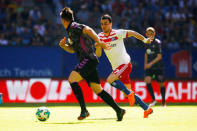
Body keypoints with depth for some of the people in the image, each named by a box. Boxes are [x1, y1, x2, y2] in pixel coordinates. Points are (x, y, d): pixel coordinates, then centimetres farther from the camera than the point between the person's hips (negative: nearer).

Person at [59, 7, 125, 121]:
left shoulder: (74, 27, -6)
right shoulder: (70, 31, 24)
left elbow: (88, 30, -22)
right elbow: (73, 49, 32)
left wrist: (98, 41, -33)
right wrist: (64, 46, 13)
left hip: (88, 59, -10)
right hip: (87, 62, 10)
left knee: (72, 79, -18)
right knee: (98, 89, 8)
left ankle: (84, 110, -18)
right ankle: (118, 110, 8)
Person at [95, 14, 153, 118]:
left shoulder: (117, 33, -11)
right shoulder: (100, 37, 4)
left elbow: (132, 33, -1)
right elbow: (98, 55, 1)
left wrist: (144, 40, 0)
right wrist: (98, 47, -19)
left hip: (125, 64, -7)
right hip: (116, 67, 7)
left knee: (110, 80, -29)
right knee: (128, 93, 8)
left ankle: (129, 93, -12)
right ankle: (147, 109, 19)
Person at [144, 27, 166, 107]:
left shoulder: (157, 43, -10)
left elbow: (159, 56, -15)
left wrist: (151, 63, -23)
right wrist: (145, 63, 15)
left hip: (158, 66, -4)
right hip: (149, 66, 4)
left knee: (161, 84, 4)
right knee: (147, 80, -17)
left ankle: (163, 102, 21)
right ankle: (153, 100, -8)